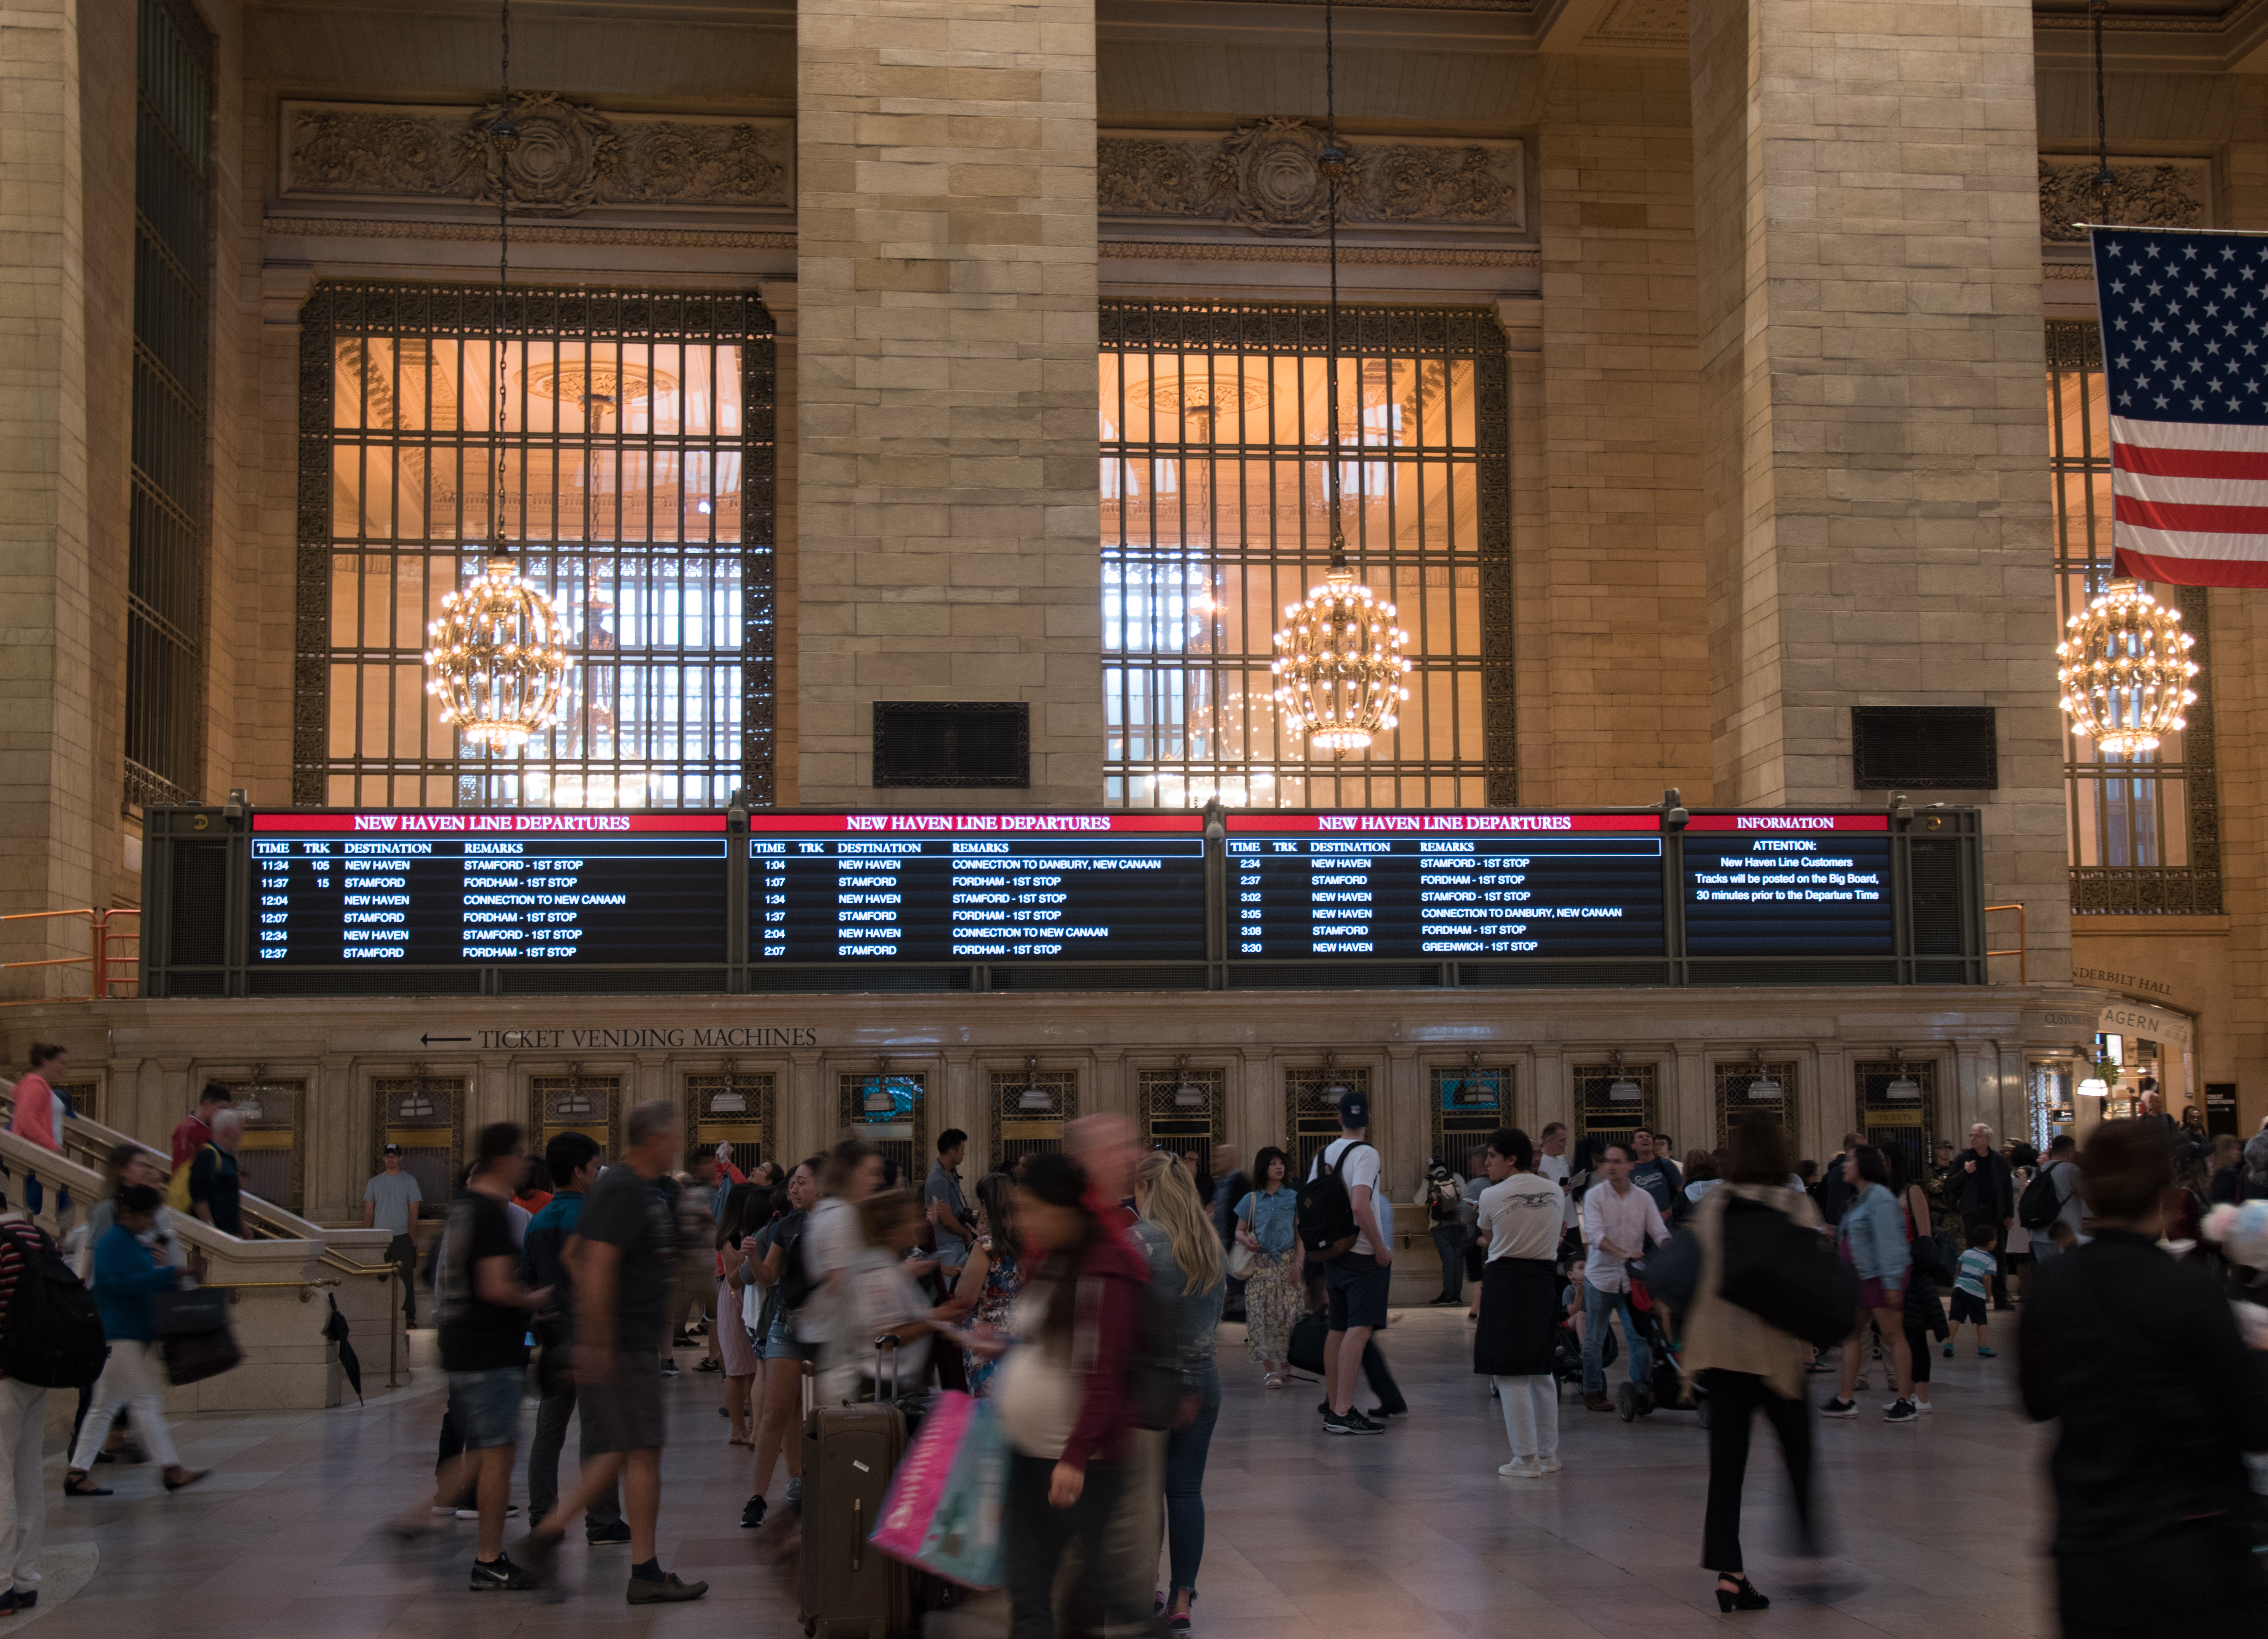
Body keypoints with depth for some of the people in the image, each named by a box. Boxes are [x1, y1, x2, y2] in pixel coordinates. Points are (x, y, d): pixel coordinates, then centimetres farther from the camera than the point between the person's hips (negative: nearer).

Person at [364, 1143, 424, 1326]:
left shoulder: (409, 1181, 5)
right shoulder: (374, 1182, 12)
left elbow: (413, 1211, 2)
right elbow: (369, 1211, 12)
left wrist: (412, 1235, -6)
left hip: (402, 1236, -2)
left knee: (406, 1277, -3)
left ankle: (410, 1316, 0)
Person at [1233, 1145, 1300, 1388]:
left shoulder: (1293, 1198, 7)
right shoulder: (1251, 1200, 8)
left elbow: (1302, 1234, 6)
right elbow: (1239, 1231, 12)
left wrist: (1298, 1264, -4)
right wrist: (1246, 1241, -12)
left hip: (1286, 1263, 0)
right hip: (1260, 1264, 0)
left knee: (1287, 1313, -7)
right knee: (1261, 1313, -9)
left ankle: (1284, 1365, 5)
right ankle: (1269, 1369, -6)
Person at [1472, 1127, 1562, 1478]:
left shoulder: (1491, 1196, -9)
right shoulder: (1553, 1191, 5)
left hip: (1505, 1281, -6)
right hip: (1545, 1280, 6)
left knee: (1510, 1374, 1)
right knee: (1542, 1372, 17)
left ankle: (1527, 1459, 0)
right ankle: (1549, 1454, 22)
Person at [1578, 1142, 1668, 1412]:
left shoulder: (1644, 1198, 5)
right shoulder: (1594, 1196, -5)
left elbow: (1660, 1232, 1)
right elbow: (1595, 1235, -17)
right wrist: (1624, 1255, -32)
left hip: (1633, 1279, 2)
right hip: (1601, 1277, -2)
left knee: (1641, 1338, 0)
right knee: (1594, 1339, 3)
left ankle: (1642, 1391, 12)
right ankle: (1593, 1393, 14)